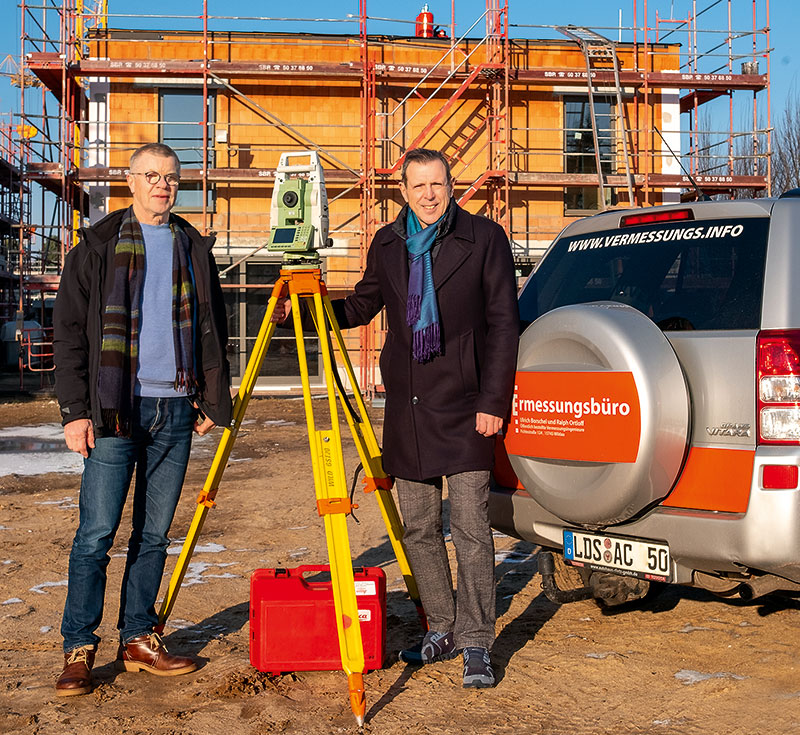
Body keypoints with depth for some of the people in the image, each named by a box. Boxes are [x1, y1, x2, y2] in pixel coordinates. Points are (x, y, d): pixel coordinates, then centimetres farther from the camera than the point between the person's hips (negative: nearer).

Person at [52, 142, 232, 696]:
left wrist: (212, 398, 8)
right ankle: (79, 649, 5)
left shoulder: (194, 248, 13)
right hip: (115, 408, -3)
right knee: (97, 532, -5)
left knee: (154, 533, 8)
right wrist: (76, 408, -7)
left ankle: (139, 640, 18)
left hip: (176, 409, 3)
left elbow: (212, 330, 17)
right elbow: (69, 331, 0)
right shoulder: (98, 245, 4)